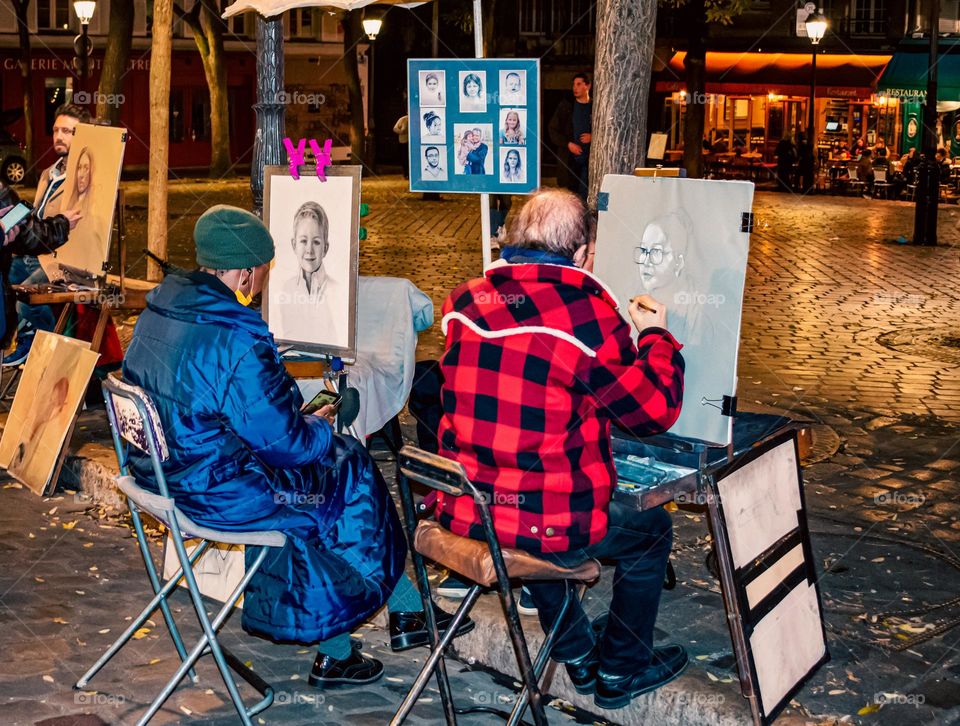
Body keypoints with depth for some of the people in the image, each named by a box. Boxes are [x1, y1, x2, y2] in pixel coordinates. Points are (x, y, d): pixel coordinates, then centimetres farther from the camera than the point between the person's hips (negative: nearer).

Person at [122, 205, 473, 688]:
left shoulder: (158, 310, 2)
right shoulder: (236, 342, -26)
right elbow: (282, 440, -20)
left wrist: (299, 418, 14)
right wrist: (319, 428, 3)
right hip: (215, 491, -9)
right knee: (351, 477, 10)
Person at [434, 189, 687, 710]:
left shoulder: (464, 303, 0)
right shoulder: (590, 314, -16)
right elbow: (655, 411, -6)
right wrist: (655, 335, 12)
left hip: (460, 512, 6)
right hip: (548, 526, -5)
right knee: (651, 530, 23)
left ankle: (577, 656, 48)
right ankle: (620, 670, 38)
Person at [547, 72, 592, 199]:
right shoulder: (565, 106, 7)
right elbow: (552, 130, 7)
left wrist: (592, 137, -9)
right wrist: (568, 144, -5)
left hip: (589, 159, 0)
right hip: (567, 159, 1)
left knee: (585, 194, -3)